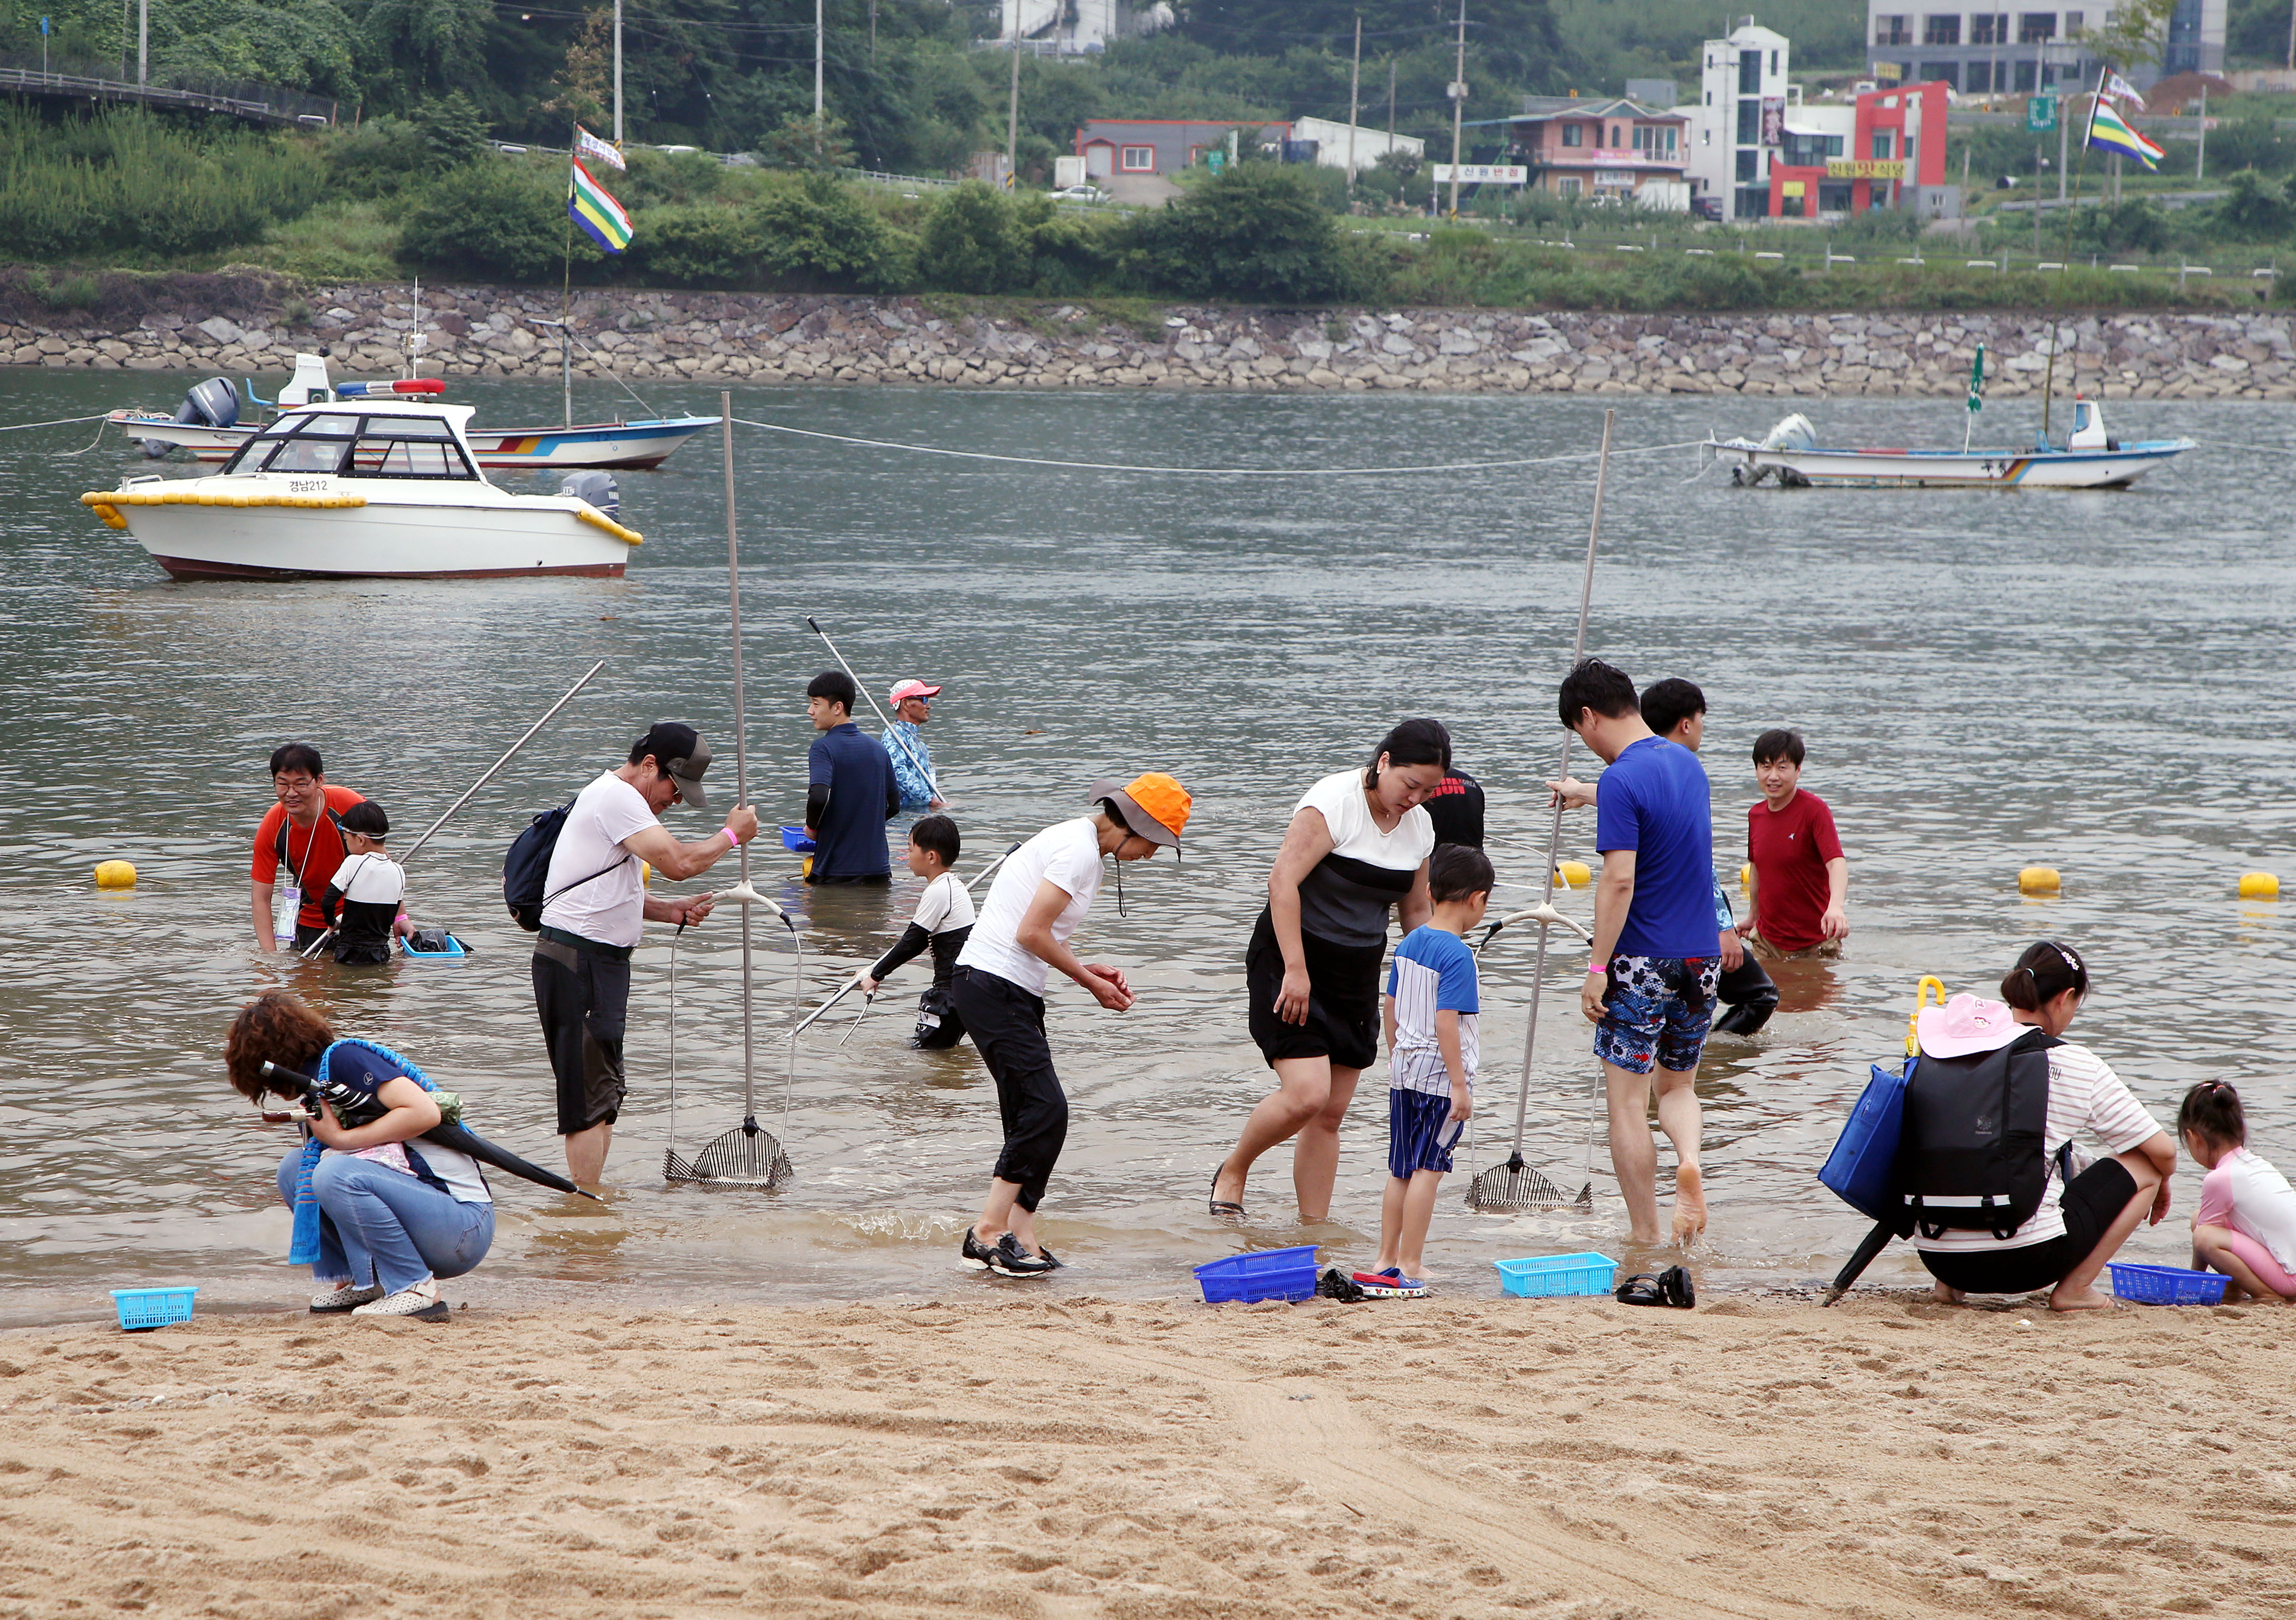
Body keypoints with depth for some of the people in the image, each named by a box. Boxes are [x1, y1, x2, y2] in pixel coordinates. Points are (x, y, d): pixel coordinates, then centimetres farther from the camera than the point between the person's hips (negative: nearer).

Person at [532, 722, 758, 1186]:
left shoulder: (616, 799, 21)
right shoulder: (616, 797, -13)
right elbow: (677, 863, -22)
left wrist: (671, 911, 10)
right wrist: (731, 835, -6)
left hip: (599, 961, 11)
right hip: (577, 961, -11)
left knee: (603, 1094, 15)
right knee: (590, 1096, -10)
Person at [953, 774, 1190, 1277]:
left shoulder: (1077, 844, 18)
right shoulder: (1080, 850, -13)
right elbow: (1031, 933, -17)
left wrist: (1088, 970, 7)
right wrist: (1091, 981, -6)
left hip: (1010, 990, 11)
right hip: (995, 987, -11)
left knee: (1035, 1114, 7)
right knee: (1046, 1110, -13)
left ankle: (1020, 1235, 6)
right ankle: (989, 1231, -10)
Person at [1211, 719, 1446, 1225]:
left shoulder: (1420, 826, 7)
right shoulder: (1333, 803, -16)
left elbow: (1416, 911, 18)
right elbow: (1283, 879, -22)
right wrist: (1295, 969, -25)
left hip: (1358, 975, 7)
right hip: (1292, 961, -7)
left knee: (1332, 1113, 5)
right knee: (1307, 1094, -18)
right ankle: (1233, 1172, 7)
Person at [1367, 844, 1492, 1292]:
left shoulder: (1409, 943, 7)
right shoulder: (1457, 955, -17)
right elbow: (1446, 1022, -22)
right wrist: (1459, 1084, -19)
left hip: (1405, 1070, 8)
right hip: (1440, 1073, -8)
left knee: (1401, 1169, 14)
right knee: (1428, 1169, -2)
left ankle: (1386, 1261, 18)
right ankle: (1408, 1264, 0)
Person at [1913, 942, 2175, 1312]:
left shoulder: (1951, 1048, 6)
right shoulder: (2077, 1065, -2)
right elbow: (2163, 1152, 4)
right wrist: (2160, 1184, 28)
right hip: (2024, 1260, -5)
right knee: (2144, 1167, 13)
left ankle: (1950, 1285, 20)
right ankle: (2073, 1288, 7)